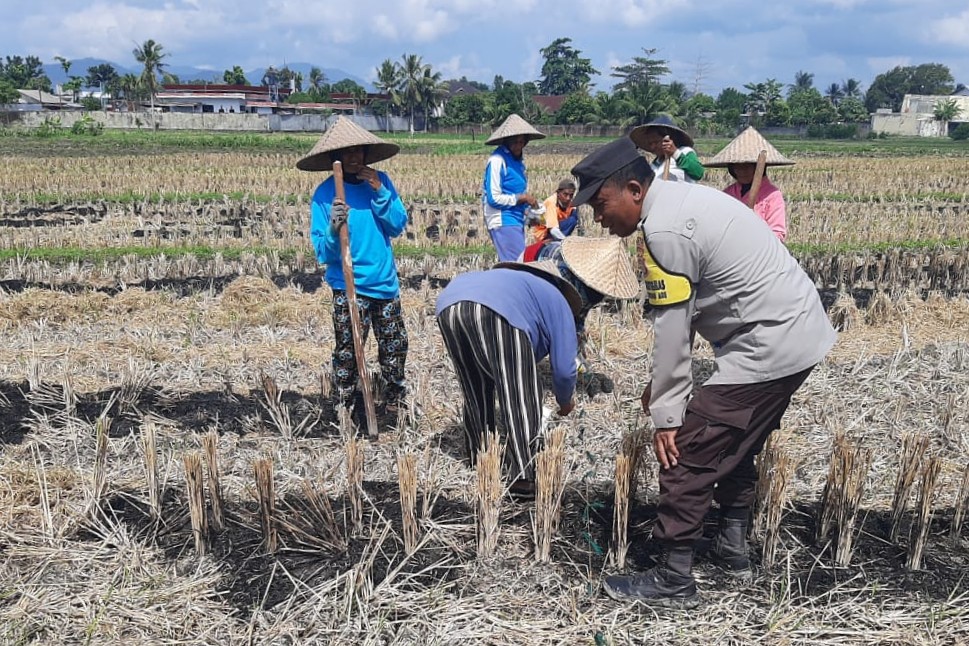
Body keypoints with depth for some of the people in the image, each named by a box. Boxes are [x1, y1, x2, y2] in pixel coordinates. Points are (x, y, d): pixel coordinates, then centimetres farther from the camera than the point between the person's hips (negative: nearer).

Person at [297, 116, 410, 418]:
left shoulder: (381, 181, 4)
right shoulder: (325, 194, -7)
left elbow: (398, 226, 0)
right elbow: (322, 252, -9)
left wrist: (380, 192, -11)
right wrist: (333, 230, -29)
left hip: (385, 282, 4)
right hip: (349, 287, -4)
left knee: (395, 347, 15)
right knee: (347, 354, -2)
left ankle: (396, 403, 33)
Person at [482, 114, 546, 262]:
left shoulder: (518, 159, 14)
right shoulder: (497, 160, -13)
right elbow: (493, 198, -16)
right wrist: (521, 198, -13)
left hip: (517, 220, 9)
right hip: (503, 221, -9)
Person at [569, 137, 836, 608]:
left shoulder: (664, 231, -20)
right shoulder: (682, 198, 11)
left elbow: (671, 333, -18)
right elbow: (684, 314, 13)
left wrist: (666, 415, -11)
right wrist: (661, 383, 13)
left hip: (767, 348, -10)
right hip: (802, 335, 11)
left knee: (686, 456, -4)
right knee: (734, 446, 25)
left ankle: (672, 582, 6)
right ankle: (732, 546, 38)